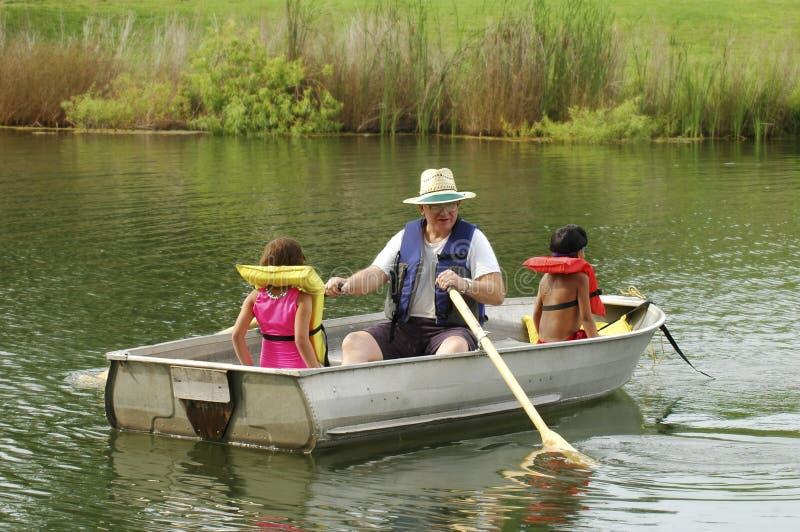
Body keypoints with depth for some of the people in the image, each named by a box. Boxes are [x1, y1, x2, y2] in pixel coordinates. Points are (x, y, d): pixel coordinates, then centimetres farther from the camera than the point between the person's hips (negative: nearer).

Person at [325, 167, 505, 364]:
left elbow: (498, 294, -6)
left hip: (451, 329, -4)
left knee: (455, 347, -38)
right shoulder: (405, 237, 15)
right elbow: (375, 274, 6)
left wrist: (464, 285, -25)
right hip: (403, 327, 4)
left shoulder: (473, 238, 4)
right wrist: (344, 285, -15)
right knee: (354, 343, -21)